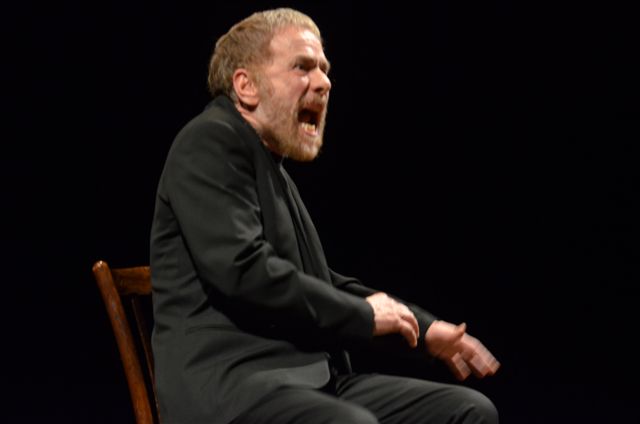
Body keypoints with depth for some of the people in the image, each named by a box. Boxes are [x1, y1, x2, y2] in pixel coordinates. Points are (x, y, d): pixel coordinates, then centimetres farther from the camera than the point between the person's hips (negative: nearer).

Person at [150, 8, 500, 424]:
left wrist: (423, 328, 21)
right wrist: (363, 315, -8)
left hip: (311, 379, 9)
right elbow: (242, 270, -19)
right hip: (228, 386, -9)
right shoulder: (210, 142, -6)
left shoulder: (272, 167, 21)